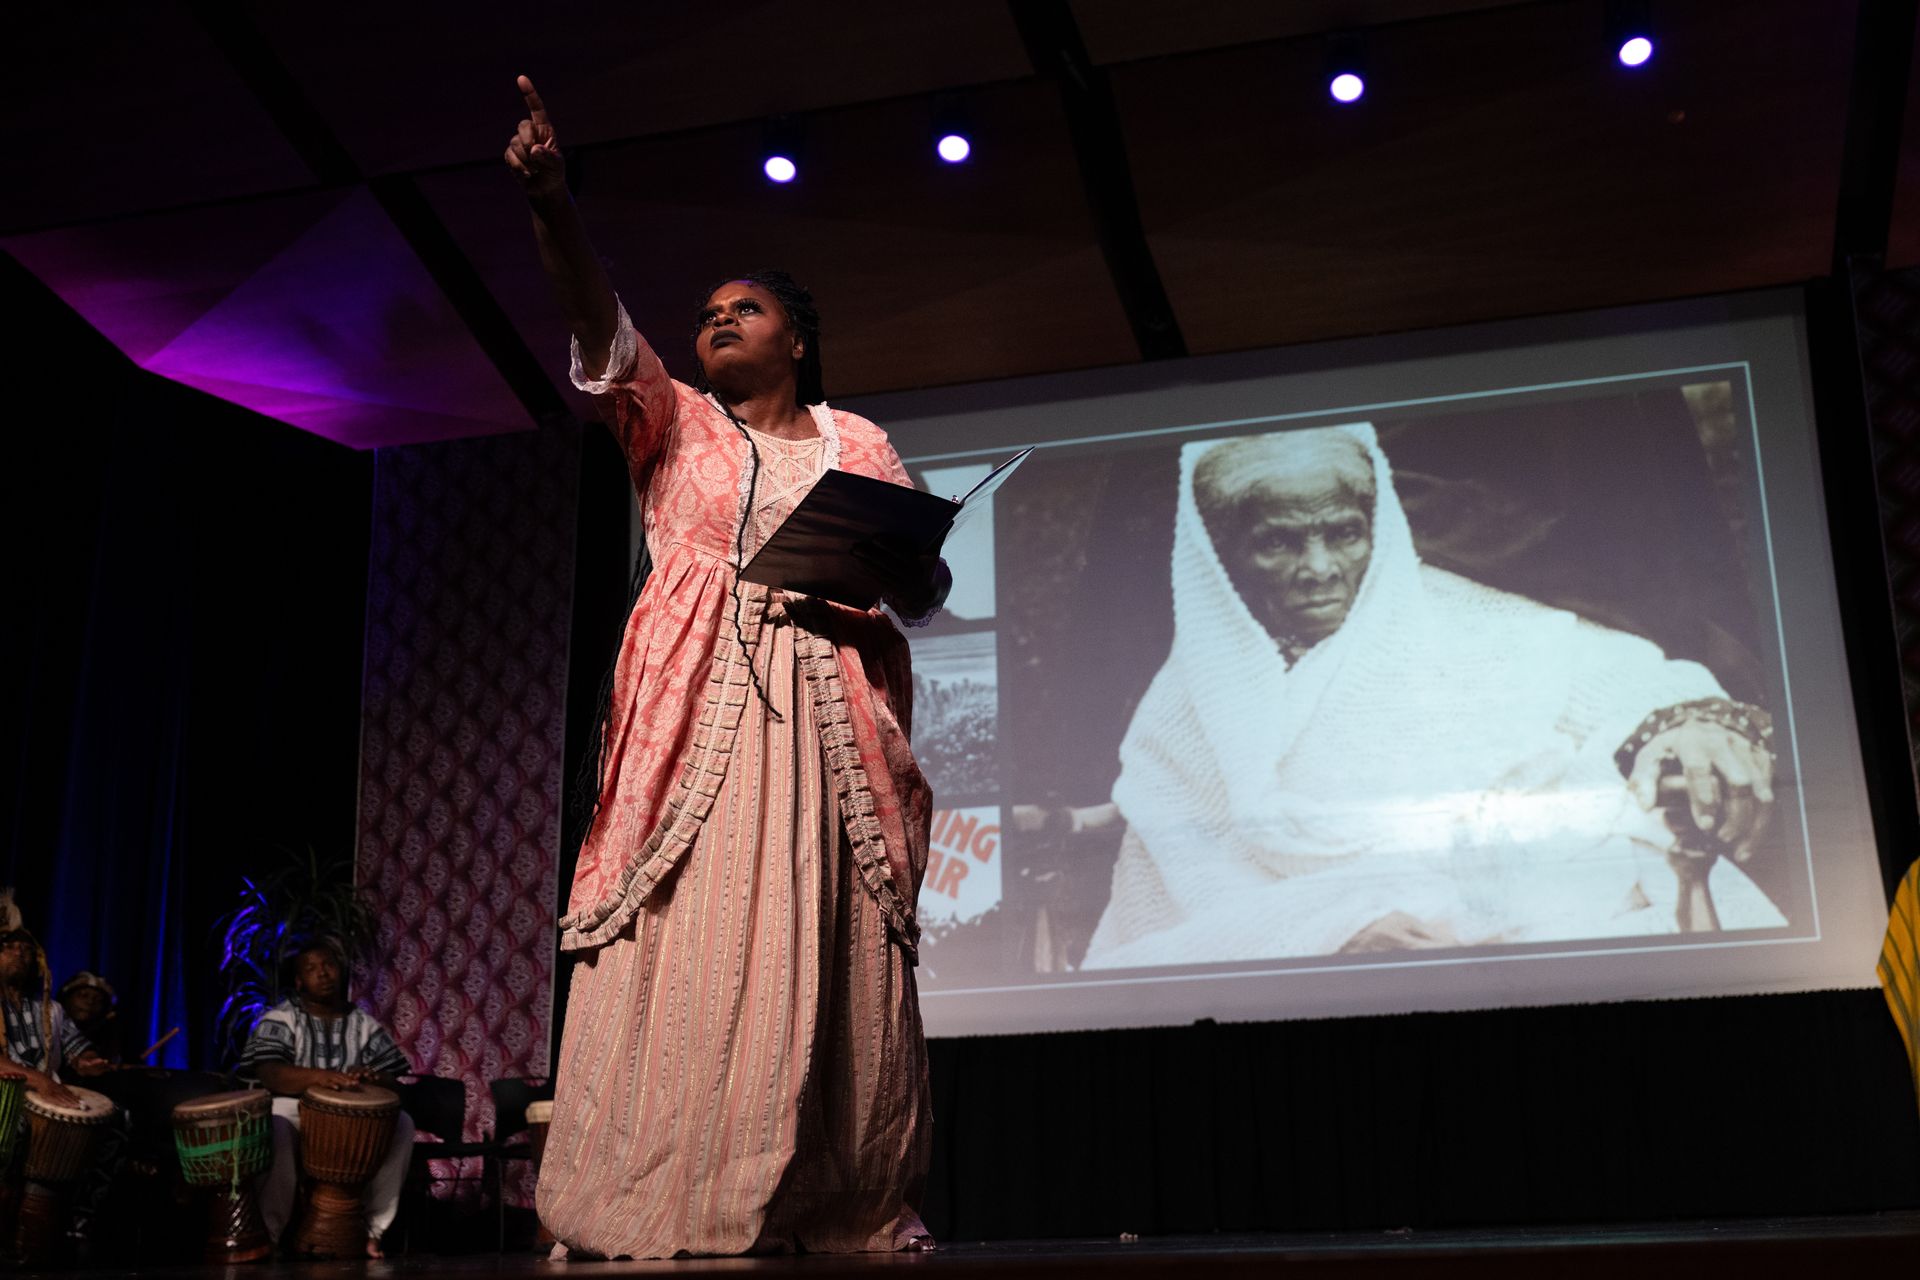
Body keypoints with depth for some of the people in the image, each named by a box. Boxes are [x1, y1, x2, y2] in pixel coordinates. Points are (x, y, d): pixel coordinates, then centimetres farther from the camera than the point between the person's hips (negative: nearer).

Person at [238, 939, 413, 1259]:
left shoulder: (364, 1023, 11)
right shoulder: (279, 1020, 0)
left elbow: (391, 1078, 3)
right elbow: (267, 1074, -17)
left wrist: (371, 1078, -23)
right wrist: (322, 1077, -35)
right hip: (292, 1113, -3)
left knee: (401, 1125, -24)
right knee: (275, 1130, -39)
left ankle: (371, 1229, -19)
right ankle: (272, 1234, -24)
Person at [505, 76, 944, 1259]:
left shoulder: (859, 443, 19)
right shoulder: (674, 423, 18)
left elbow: (929, 585, 14)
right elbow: (604, 332, 0)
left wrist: (877, 562, -9)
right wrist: (554, 209, -15)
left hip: (828, 717, 1)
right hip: (699, 712, 0)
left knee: (835, 961, -6)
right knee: (685, 949, -12)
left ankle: (849, 1212, -2)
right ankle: (662, 1213, -11)